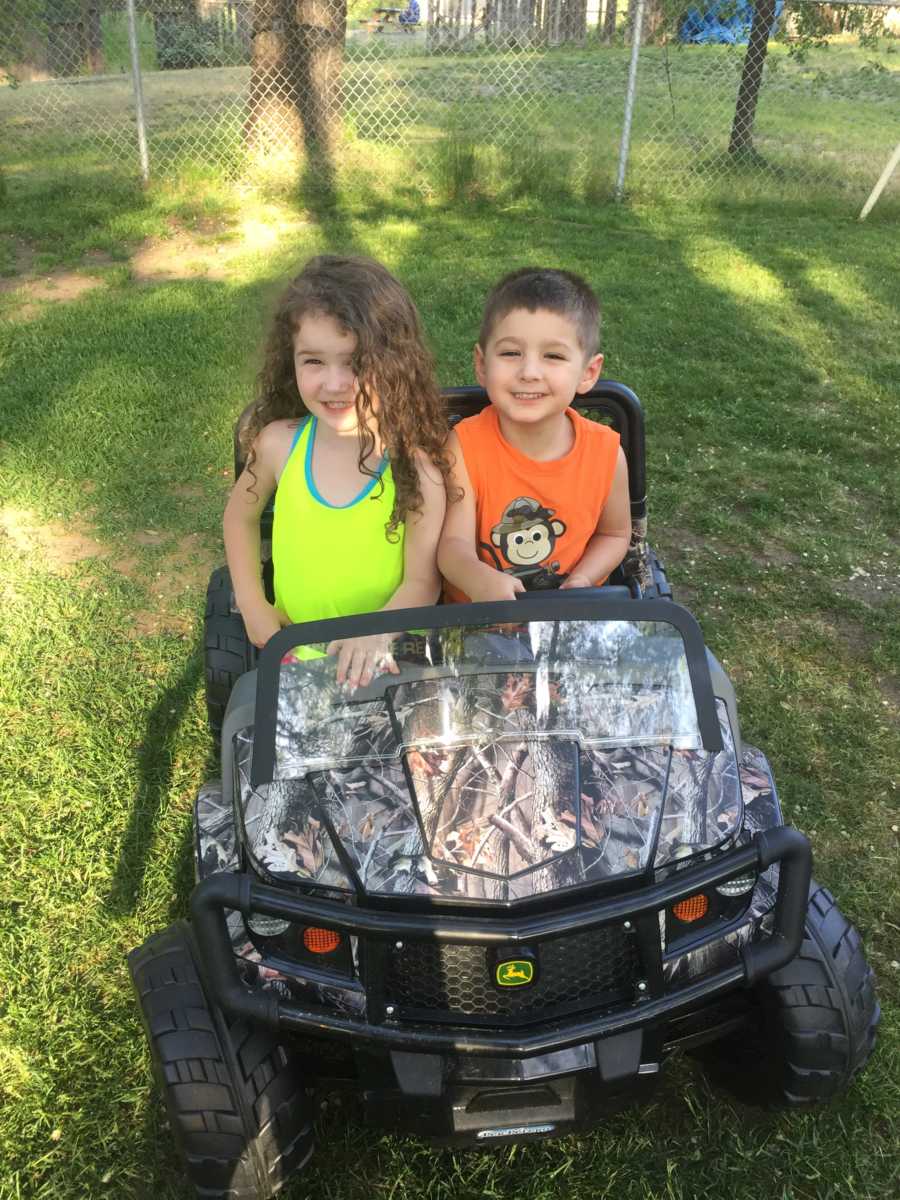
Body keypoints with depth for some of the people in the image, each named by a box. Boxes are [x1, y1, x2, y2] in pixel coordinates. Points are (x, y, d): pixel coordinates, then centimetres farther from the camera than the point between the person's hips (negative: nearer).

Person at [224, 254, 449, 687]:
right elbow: (240, 516, 11)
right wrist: (252, 605, 4)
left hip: (386, 657, -2)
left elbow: (421, 580, -12)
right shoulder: (279, 442, -8)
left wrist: (377, 634, -31)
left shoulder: (416, 464, -14)